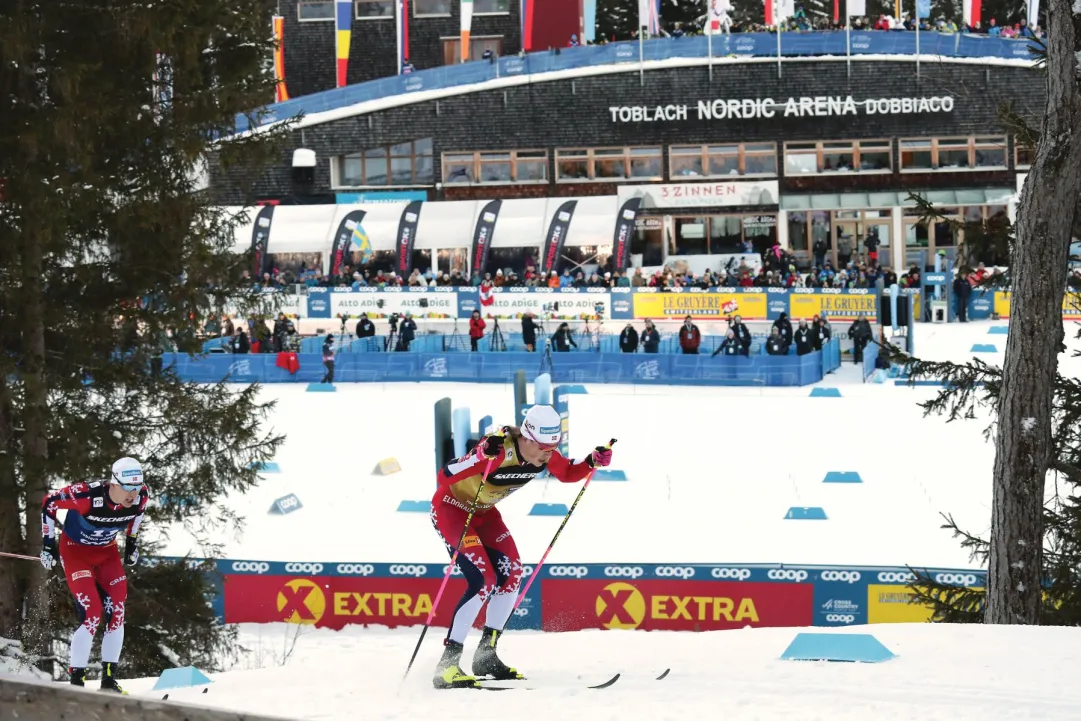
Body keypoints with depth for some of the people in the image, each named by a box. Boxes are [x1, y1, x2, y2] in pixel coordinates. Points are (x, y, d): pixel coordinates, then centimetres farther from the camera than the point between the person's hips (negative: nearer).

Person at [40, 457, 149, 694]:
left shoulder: (141, 496, -19)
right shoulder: (87, 495, -35)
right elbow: (49, 502, -18)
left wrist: (132, 541, 13)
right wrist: (48, 542, -13)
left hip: (107, 551, 5)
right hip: (76, 550, -5)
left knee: (116, 612, -7)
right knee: (92, 613, -19)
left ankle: (109, 679, 0)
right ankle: (76, 680, -12)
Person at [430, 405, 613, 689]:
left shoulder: (545, 455, -15)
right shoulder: (499, 451, -36)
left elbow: (567, 474, 6)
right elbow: (444, 477, -40)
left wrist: (592, 462, -14)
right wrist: (483, 456, -55)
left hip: (483, 511, 8)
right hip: (451, 507, -8)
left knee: (511, 572, -5)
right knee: (484, 581, -20)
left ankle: (486, 655, 7)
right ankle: (447, 665, -17)